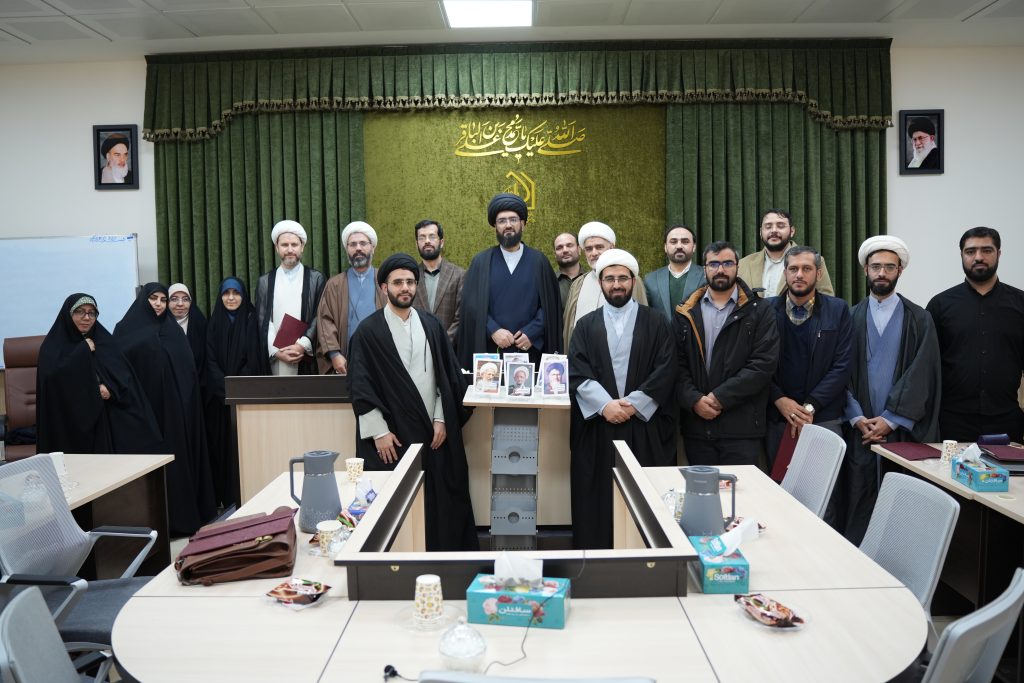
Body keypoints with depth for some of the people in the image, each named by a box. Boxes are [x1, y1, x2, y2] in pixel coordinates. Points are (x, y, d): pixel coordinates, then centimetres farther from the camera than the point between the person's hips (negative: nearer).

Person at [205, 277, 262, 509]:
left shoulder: (251, 321, 2)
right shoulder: (214, 322, 9)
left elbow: (253, 360, -4)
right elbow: (211, 360, 2)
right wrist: (226, 388, -11)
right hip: (220, 396, 2)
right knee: (222, 445, 2)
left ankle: (246, 497, 0)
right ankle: (227, 499, 8)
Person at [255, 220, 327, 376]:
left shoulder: (317, 279, 6)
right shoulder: (265, 281, 12)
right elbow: (262, 321, 7)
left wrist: (302, 345, -12)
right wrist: (276, 351, -7)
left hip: (306, 360, -1)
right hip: (274, 361, 1)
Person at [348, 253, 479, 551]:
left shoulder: (431, 325, 8)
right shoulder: (368, 331, -2)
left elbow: (449, 376, 8)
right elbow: (360, 386, -5)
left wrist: (442, 420, 0)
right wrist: (379, 432, -10)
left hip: (434, 431, 3)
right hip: (391, 436, -3)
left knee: (441, 501, 7)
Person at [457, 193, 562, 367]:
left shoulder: (538, 261, 6)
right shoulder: (481, 262, 6)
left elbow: (550, 305, 2)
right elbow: (471, 304, 0)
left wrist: (531, 333, -10)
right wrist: (493, 330, -14)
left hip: (529, 348, 0)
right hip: (489, 349, 0)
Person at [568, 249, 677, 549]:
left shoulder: (656, 324, 7)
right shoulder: (586, 325, 10)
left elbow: (665, 371, -2)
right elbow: (576, 373, 0)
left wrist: (633, 404, -12)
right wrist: (605, 405, -14)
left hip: (644, 426, -1)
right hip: (597, 427, 1)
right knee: (597, 498, 2)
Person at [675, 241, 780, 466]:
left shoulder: (759, 312, 4)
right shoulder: (686, 314, 10)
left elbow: (764, 363, -6)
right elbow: (677, 363, 4)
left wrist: (720, 397, -12)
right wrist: (693, 399, -12)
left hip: (742, 428, -2)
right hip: (696, 427, 2)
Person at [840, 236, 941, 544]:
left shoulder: (920, 320, 4)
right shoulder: (851, 318, 7)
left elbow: (921, 375, -3)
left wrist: (891, 420, -10)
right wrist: (856, 418, -8)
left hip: (903, 429, -1)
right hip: (859, 429, 1)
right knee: (857, 504, 2)